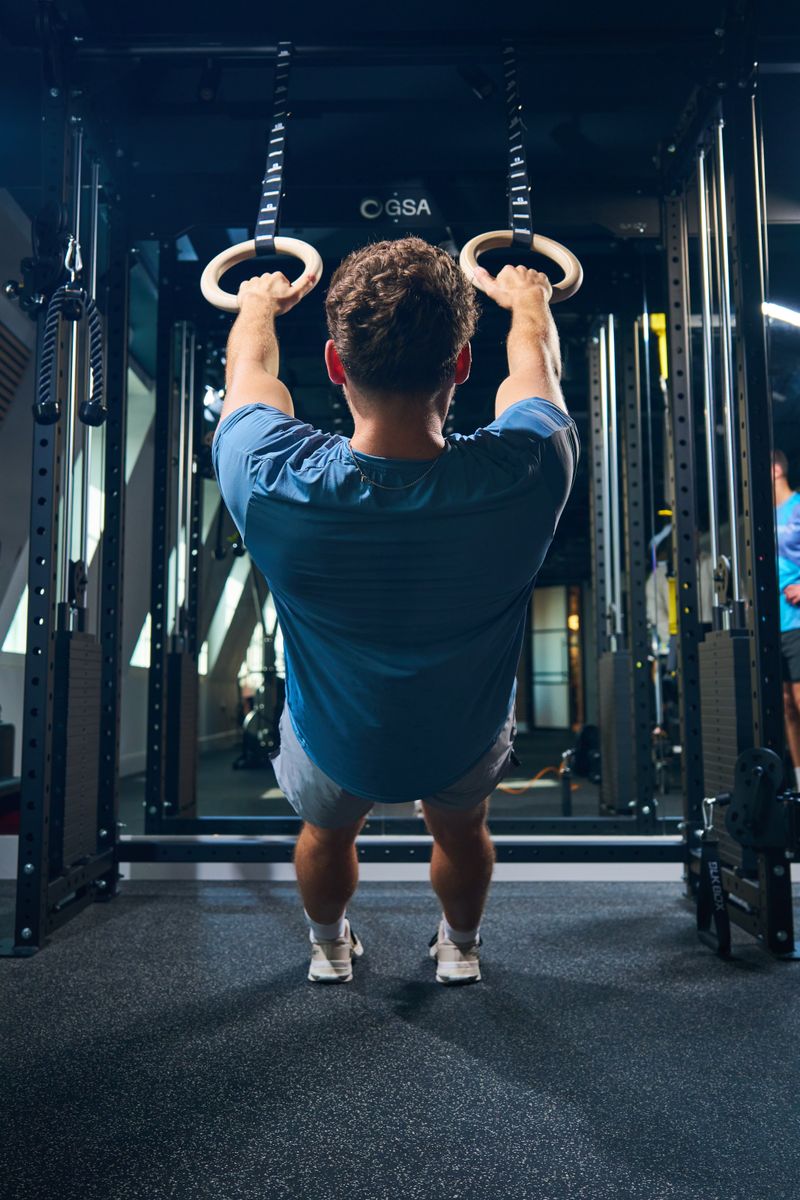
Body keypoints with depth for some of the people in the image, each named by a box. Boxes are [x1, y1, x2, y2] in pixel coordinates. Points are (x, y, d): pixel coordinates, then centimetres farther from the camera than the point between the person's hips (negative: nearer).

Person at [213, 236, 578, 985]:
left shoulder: (271, 480, -36)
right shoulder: (525, 471, -35)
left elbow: (249, 365, -10)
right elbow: (534, 363, -9)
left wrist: (259, 303, 12)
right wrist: (526, 300, 13)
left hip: (333, 743, 0)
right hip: (466, 739, 1)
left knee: (326, 834, 34)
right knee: (462, 832, 34)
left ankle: (329, 948, 62)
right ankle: (460, 946, 62)